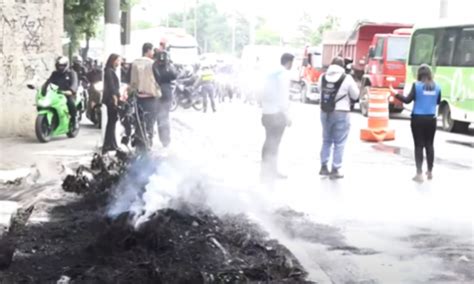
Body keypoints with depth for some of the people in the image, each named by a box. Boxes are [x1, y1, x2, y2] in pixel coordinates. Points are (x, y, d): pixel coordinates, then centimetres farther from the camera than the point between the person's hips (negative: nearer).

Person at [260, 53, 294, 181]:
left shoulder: (272, 73, 14)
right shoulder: (284, 74, -11)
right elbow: (283, 95, -16)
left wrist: (264, 107, 17)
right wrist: (286, 115, -13)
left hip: (267, 113, 8)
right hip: (277, 113, -8)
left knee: (269, 142, 15)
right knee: (274, 143, -4)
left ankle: (266, 171, 20)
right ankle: (271, 172, -2)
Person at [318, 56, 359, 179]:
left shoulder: (322, 77, 1)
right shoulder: (347, 78, -10)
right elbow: (355, 95, -1)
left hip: (325, 112, 4)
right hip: (341, 113, -4)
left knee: (326, 140, 19)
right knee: (339, 143, 4)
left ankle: (324, 167, 21)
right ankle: (335, 170, 5)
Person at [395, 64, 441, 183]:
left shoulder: (417, 85, -10)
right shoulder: (436, 87, 3)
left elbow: (408, 100, -10)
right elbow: (438, 102, 15)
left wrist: (397, 95, 3)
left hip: (418, 118, -4)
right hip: (431, 119, 4)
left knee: (419, 146, 0)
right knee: (429, 145, 15)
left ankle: (419, 174, -3)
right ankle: (430, 172, 24)